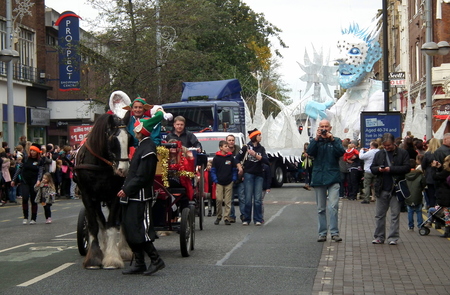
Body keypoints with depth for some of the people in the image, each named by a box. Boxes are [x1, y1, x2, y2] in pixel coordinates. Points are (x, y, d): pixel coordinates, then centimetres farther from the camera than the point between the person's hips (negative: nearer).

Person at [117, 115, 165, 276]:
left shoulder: (147, 149, -16)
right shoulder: (141, 146, 16)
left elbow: (142, 177, -20)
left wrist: (126, 190, -17)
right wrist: (125, 189, 14)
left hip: (140, 197, -10)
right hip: (132, 197, 10)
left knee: (138, 231, -9)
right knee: (129, 231, 11)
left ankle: (156, 260, -2)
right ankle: (139, 264, 17)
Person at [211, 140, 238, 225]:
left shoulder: (231, 158, 5)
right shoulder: (216, 158, 0)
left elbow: (235, 170, 12)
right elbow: (213, 170, 4)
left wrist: (233, 179, 3)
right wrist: (215, 180, -4)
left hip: (229, 183, 2)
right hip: (219, 183, -1)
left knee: (228, 201, 1)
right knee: (219, 200, -5)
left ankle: (226, 218, 7)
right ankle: (219, 216, 12)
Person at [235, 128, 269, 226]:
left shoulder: (261, 148, 11)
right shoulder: (246, 147, 3)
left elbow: (266, 160, -3)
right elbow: (237, 158, 6)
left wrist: (255, 155, -11)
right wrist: (240, 169, -6)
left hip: (259, 175, 3)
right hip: (248, 174, -2)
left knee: (258, 199, -1)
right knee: (248, 198, -4)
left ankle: (258, 219, 5)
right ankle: (246, 219, 4)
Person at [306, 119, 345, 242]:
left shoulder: (336, 140, 9)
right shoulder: (315, 141, 12)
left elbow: (341, 152, -9)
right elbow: (309, 152, -7)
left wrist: (332, 140, -16)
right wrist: (316, 138, -16)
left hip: (333, 178, -2)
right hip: (318, 179, 2)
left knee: (333, 207, -11)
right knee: (321, 208, 6)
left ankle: (334, 232, -8)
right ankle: (322, 233, 12)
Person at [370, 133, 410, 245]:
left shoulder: (402, 153, -1)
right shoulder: (379, 154, 13)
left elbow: (407, 168, -8)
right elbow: (372, 168, 14)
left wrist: (391, 169, -16)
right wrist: (378, 169, -8)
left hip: (395, 189, -4)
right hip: (382, 189, 4)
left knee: (395, 214, 1)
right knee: (379, 214, 7)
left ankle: (393, 238, 6)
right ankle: (379, 237, 15)